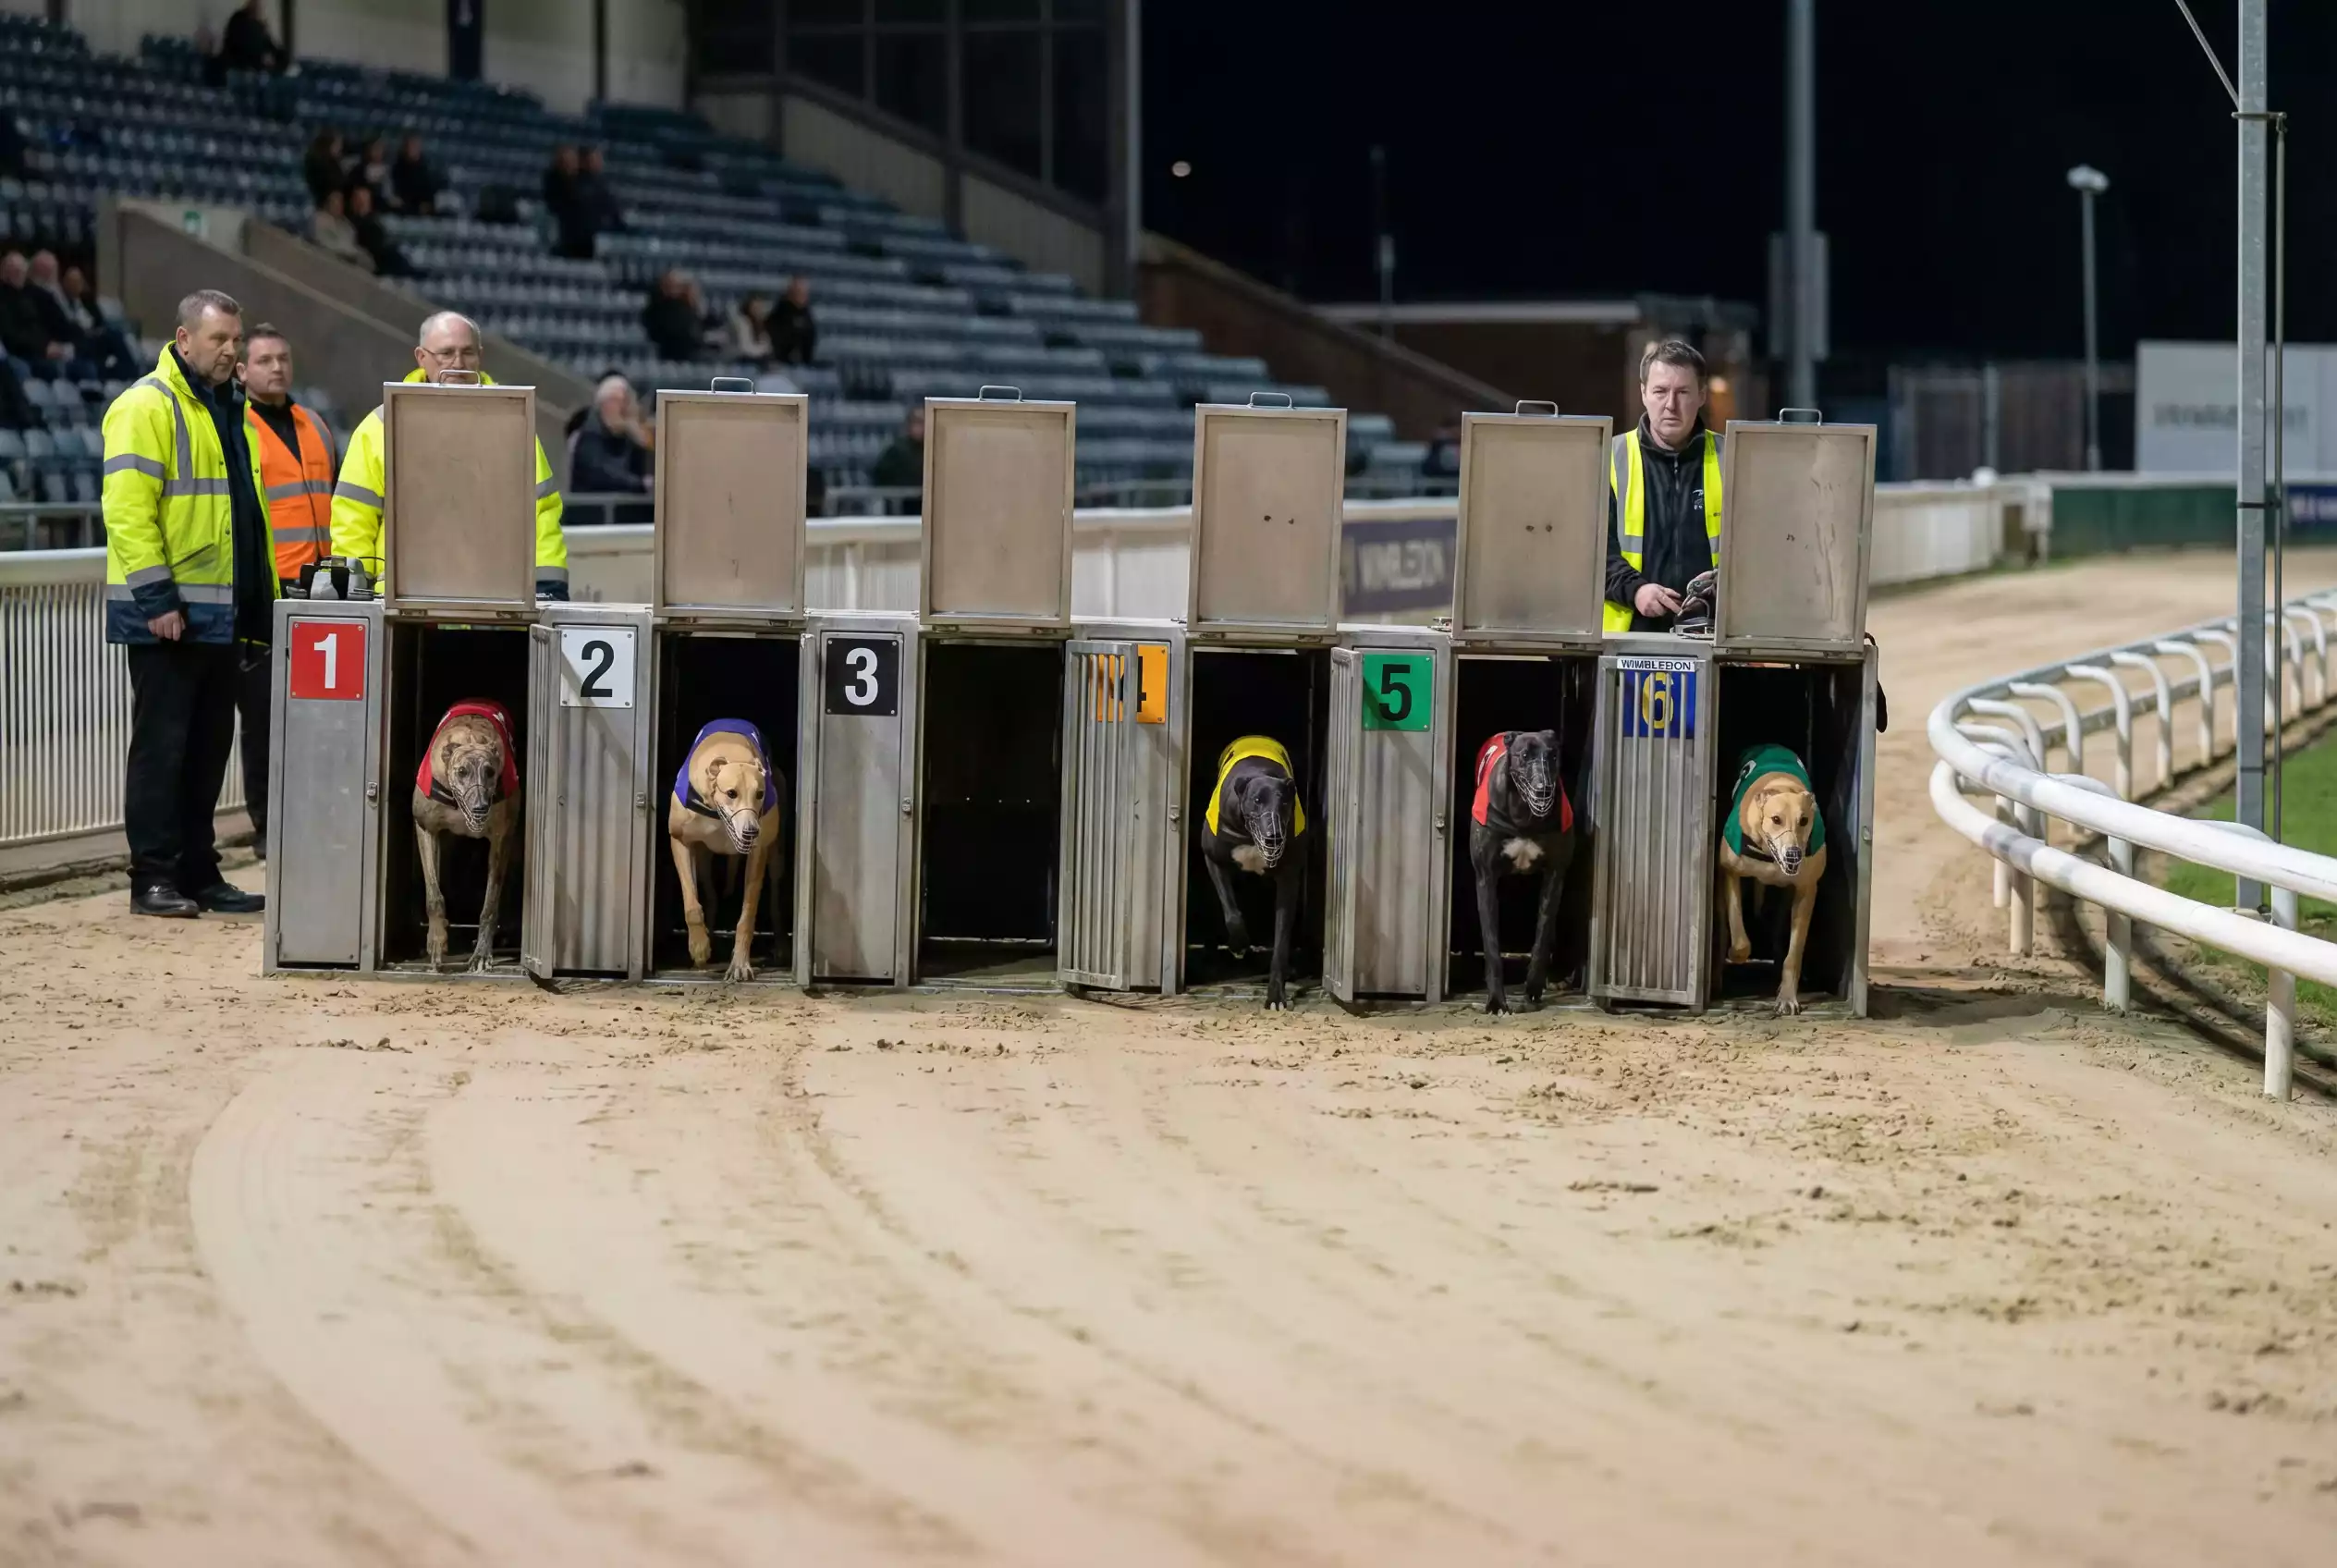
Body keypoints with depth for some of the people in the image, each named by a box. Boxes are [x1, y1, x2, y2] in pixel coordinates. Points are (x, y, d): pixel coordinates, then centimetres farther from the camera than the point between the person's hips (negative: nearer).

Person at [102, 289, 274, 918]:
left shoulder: (227, 408, 18)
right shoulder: (146, 406, -10)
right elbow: (127, 508, -18)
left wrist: (260, 602, 19)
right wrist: (156, 597, -23)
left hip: (220, 614, 8)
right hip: (166, 615, -8)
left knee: (208, 747, 11)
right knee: (161, 745, -5)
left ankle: (198, 873, 17)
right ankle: (153, 878, -1)